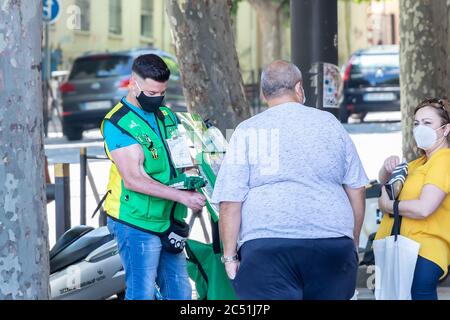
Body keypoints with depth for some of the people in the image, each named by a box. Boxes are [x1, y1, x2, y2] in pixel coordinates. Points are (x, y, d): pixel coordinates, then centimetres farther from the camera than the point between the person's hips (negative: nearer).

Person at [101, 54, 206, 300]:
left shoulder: (166, 115, 12)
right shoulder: (117, 123, -12)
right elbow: (134, 180, -19)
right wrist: (182, 196, -23)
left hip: (168, 222, 8)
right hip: (136, 223, -8)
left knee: (179, 292, 10)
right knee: (142, 293, -7)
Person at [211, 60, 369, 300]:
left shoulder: (246, 132, 6)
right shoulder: (329, 123, 12)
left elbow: (230, 202, -2)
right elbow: (356, 190, 13)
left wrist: (229, 256, 3)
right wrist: (352, 244, 23)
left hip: (266, 247, -2)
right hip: (333, 244, 2)